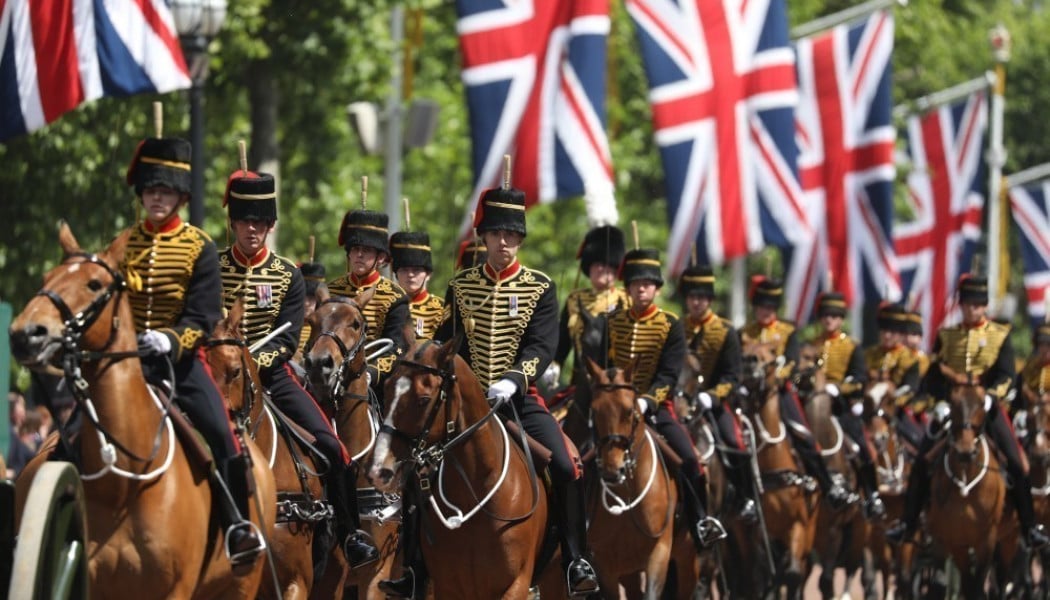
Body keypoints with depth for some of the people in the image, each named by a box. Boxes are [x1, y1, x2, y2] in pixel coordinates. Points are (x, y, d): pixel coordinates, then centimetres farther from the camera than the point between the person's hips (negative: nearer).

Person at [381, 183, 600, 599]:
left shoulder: (540, 288, 0)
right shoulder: (461, 287, 7)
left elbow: (542, 346, -10)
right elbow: (446, 344, 11)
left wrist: (511, 380, -26)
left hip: (520, 399, -2)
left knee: (565, 469, -21)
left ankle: (576, 563, -8)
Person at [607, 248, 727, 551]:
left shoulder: (671, 325, 0)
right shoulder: (612, 322, 8)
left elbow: (669, 375, -7)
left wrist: (645, 401, -22)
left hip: (656, 407, -2)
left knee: (688, 458, -19)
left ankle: (701, 523, -4)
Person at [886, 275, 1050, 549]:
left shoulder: (1000, 336, 2)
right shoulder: (946, 336, 9)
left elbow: (1006, 375, -6)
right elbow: (933, 375, 7)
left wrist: (990, 396, -24)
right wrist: (941, 399, -12)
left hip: (986, 407, -2)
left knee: (1015, 463, -10)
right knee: (922, 464, -4)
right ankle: (908, 523, 7)